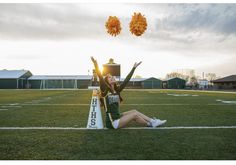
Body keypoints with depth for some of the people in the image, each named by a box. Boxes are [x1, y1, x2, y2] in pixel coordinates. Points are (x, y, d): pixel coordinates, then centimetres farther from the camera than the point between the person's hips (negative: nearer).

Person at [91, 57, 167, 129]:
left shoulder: (117, 90, 5)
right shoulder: (105, 91, -13)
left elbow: (126, 80, 2)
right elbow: (100, 78, -27)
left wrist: (134, 68, 3)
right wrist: (96, 65, -39)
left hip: (117, 117, 7)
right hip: (112, 122, -7)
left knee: (134, 111, 5)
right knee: (135, 114, -6)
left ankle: (152, 121, 17)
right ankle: (150, 124, 15)